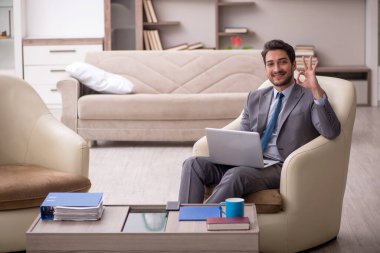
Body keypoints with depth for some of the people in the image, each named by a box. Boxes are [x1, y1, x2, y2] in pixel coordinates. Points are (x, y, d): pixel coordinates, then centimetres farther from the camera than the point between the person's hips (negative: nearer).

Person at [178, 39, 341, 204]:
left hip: (282, 168, -5)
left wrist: (316, 90, -22)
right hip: (249, 163, 6)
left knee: (236, 174, -34)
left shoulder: (311, 97, 3)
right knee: (193, 164, -16)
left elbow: (332, 132, -13)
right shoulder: (255, 98, 20)